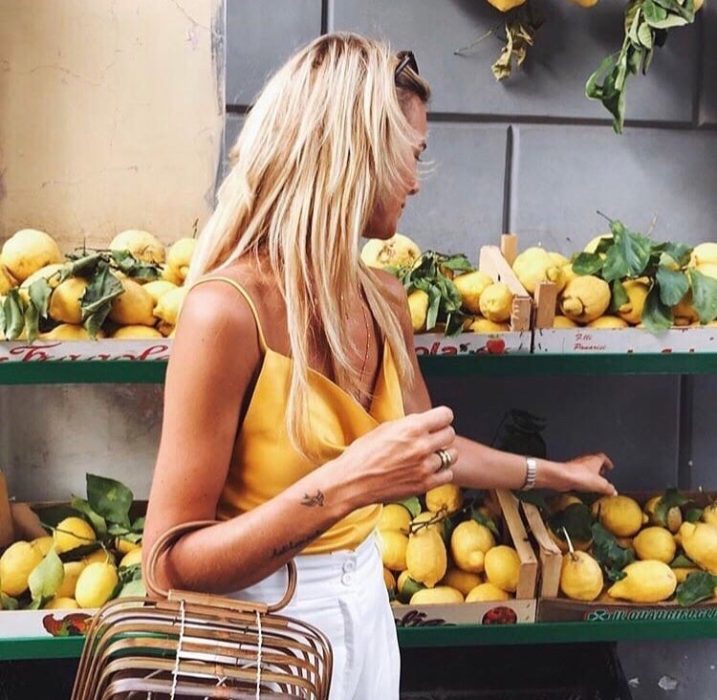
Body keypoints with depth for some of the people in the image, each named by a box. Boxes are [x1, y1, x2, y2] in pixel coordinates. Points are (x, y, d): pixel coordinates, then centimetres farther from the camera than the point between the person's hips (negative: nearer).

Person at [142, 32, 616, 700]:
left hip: (367, 601, 7)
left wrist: (556, 473, 26)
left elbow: (430, 448, 16)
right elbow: (172, 564, -23)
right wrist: (341, 487, -33)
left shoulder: (383, 301, -2)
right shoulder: (227, 311, -24)